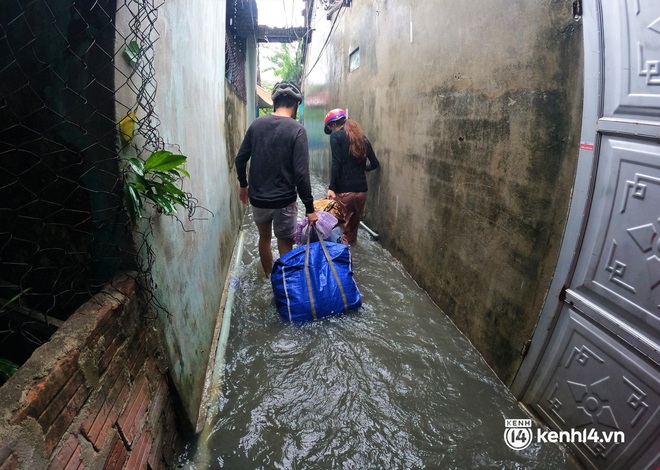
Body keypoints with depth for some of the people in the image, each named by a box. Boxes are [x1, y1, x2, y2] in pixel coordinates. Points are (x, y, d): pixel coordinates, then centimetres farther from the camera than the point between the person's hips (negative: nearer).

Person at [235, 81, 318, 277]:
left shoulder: (256, 124, 0)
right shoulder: (297, 129, -14)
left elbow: (240, 159, 5)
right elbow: (301, 173, -19)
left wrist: (243, 185, 20)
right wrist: (309, 207, -13)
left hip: (257, 198, 5)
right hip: (284, 201, -5)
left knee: (264, 237, 23)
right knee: (285, 244, 9)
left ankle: (268, 277, 40)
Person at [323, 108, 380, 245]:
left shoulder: (336, 136, -2)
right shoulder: (362, 138, 15)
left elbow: (336, 163, -13)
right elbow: (375, 163, 18)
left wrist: (331, 187, -13)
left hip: (344, 190, -6)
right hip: (361, 190, 6)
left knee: (342, 227, 5)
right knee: (353, 225, 20)